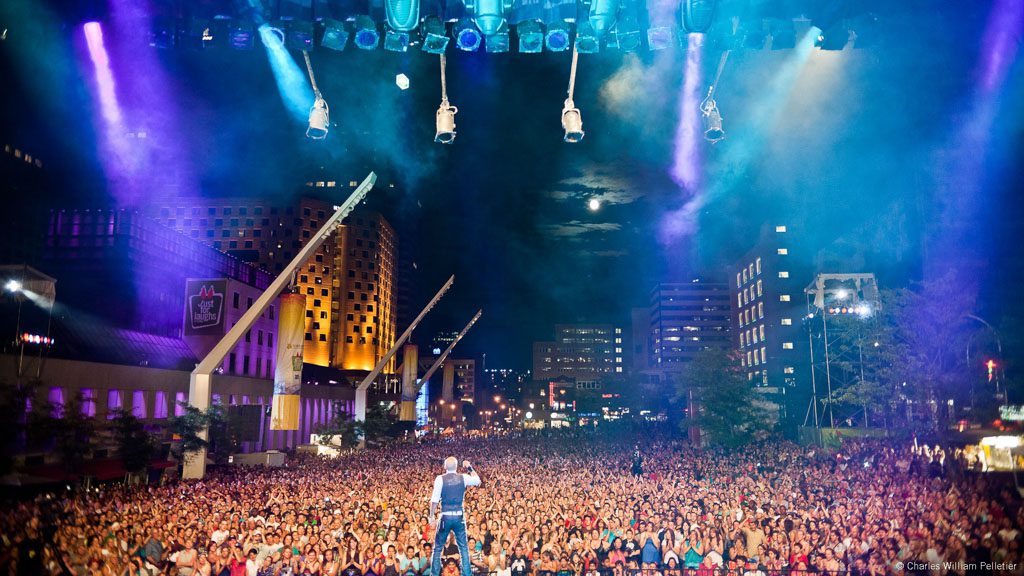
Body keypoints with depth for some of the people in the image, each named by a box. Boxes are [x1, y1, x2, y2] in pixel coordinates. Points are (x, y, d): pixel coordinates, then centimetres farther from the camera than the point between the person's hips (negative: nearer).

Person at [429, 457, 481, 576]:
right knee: (463, 547, 12)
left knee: (438, 548, 10)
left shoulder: (440, 478, -8)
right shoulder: (463, 478, -1)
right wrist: (470, 467, 28)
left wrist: (432, 517, -5)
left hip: (445, 517, -2)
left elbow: (434, 500, -10)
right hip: (459, 516, 2)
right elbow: (478, 480, 19)